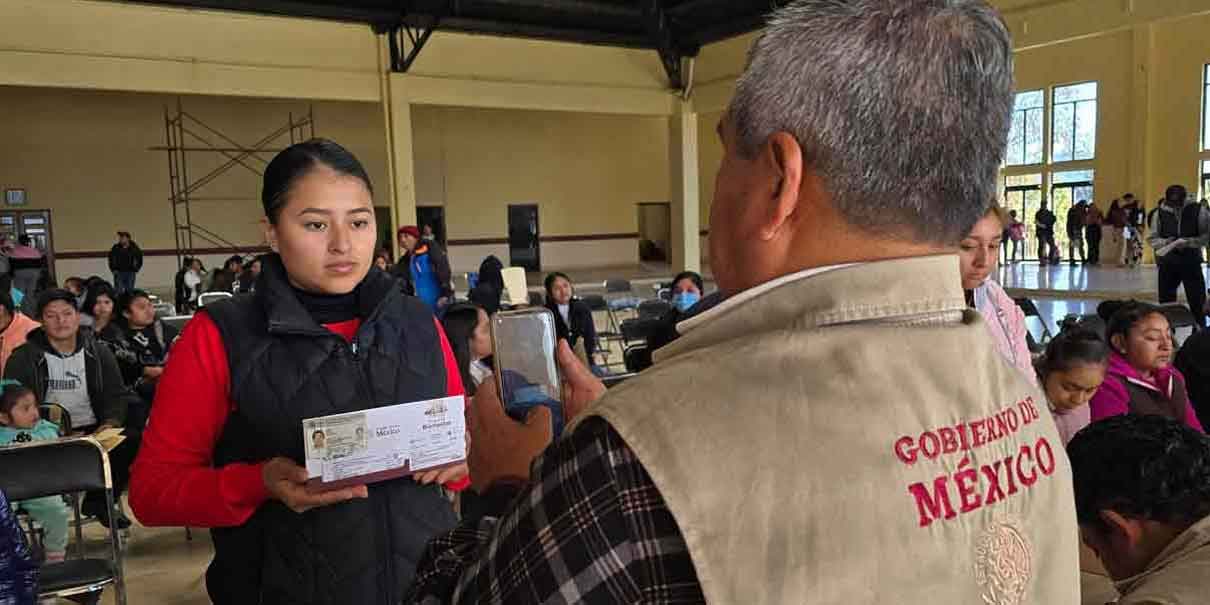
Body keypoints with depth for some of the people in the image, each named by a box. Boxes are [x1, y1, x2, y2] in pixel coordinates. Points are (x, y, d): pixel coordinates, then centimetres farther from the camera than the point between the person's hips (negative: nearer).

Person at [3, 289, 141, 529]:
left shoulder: (98, 353, 10)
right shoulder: (22, 359, 3)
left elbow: (117, 395, 9)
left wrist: (110, 423, -13)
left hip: (94, 430, 2)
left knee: (134, 440, -23)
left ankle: (100, 500, 0)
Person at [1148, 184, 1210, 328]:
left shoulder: (1198, 210, -7)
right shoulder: (1159, 213, -4)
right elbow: (1151, 238, 2)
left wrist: (1188, 242, -20)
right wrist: (1165, 242, -17)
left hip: (1191, 262, -1)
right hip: (1167, 263, 1)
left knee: (1197, 302, 1)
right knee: (1166, 302, 8)